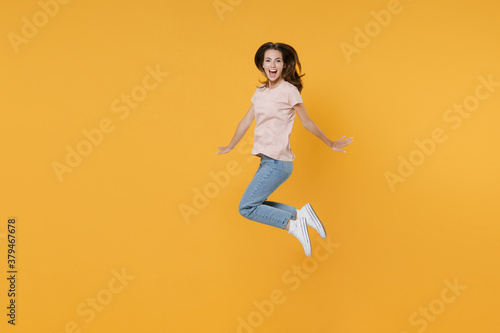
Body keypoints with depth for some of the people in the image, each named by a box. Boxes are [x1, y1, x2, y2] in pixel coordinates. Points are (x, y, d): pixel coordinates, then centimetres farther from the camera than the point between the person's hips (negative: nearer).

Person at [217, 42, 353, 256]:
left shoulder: (289, 91, -8)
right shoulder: (260, 91, 12)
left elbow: (307, 123, 2)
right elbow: (246, 121, 22)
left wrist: (331, 144, 10)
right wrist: (230, 147, 31)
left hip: (278, 162, -8)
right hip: (266, 161, 8)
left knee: (246, 208, -11)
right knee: (256, 204, 10)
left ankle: (293, 225, -5)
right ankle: (300, 214, 13)